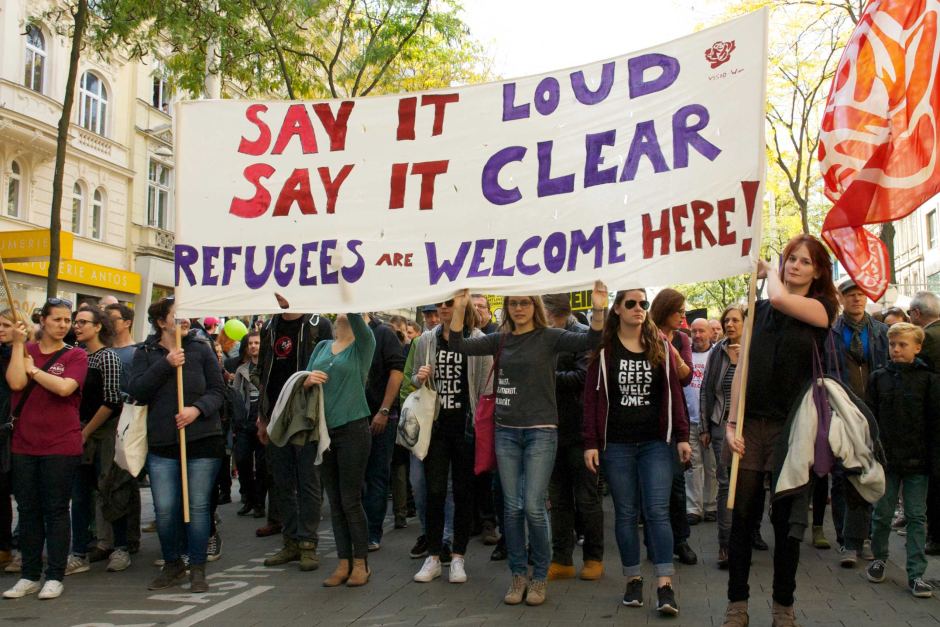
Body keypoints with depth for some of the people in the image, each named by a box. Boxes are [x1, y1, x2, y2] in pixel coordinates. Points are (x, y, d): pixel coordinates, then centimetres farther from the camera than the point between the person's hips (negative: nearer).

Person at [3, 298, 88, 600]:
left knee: (56, 510, 1)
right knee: (28, 510, 9)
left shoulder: (76, 355, 0)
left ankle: (55, 576, 8)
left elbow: (64, 387, -18)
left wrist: (33, 369, -7)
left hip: (61, 445, -3)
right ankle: (29, 575, 18)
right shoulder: (26, 350, 9)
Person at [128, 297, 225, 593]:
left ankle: (198, 569, 15)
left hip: (203, 439, -1)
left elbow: (218, 390, 1)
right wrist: (165, 364, -17)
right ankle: (172, 565, 23)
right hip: (162, 442, 1)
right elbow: (136, 390, -8)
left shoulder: (201, 349, 3)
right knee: (165, 509, 2)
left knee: (198, 506, 2)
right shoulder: (145, 353, 4)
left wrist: (198, 409, -17)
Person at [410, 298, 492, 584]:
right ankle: (433, 556, 12)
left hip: (466, 425, -2)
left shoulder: (478, 341, -4)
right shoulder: (426, 340, 6)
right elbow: (415, 379, 17)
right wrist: (419, 378, -6)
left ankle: (458, 557, 16)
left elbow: (486, 386, -5)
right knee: (434, 491, 2)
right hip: (435, 425, 2)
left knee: (463, 492, 6)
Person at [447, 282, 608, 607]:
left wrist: (599, 311, -34)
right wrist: (459, 309, -15)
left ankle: (540, 576, 12)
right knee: (512, 507, 7)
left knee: (533, 507, -6)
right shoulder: (500, 340, 8)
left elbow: (589, 341, -16)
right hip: (506, 432, 4)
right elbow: (459, 345, -1)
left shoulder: (549, 337, -3)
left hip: (540, 432, -4)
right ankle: (518, 575, 18)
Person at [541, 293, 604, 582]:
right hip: (553, 428, 6)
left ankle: (594, 558, 18)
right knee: (558, 500, 11)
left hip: (579, 430, -6)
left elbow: (583, 377, -19)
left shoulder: (583, 336, -9)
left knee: (587, 498, 5)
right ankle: (562, 560, 19)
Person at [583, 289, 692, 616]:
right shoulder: (603, 348, 2)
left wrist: (682, 436, 0)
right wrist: (590, 443, -6)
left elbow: (673, 392, 7)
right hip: (616, 445, 0)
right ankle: (633, 580, 16)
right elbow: (592, 397, 1)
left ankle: (665, 586, -7)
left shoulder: (661, 346, 7)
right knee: (626, 513, 6)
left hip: (656, 442, 0)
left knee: (657, 511, -5)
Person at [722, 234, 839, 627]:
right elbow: (742, 368, 7)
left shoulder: (823, 308, 1)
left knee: (786, 518, 5)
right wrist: (732, 422, -1)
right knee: (743, 515, 4)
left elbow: (782, 300, -20)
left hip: (793, 426, -2)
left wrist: (768, 271, 0)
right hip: (752, 423, 2)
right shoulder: (759, 310, 9)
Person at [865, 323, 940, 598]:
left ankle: (916, 573, 7)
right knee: (882, 514, 10)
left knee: (916, 516, 3)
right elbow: (870, 418, 6)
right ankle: (879, 559, 29)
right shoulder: (879, 377, 4)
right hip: (885, 458, 2)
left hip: (917, 461, -2)